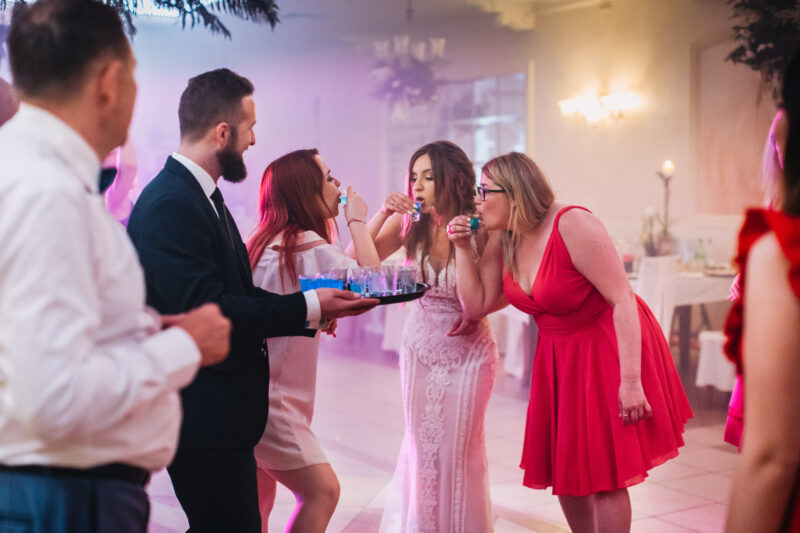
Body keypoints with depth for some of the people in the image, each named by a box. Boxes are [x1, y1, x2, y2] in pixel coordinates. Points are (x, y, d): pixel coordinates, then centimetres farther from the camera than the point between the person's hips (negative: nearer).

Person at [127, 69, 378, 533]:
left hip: (218, 411, 10)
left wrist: (313, 308, 2)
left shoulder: (201, 194, 13)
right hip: (203, 417, -10)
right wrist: (306, 307, -20)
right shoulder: (170, 205, -19)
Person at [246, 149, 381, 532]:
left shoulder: (269, 241, 10)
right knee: (322, 490, -2)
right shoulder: (306, 246, -17)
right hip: (271, 399, -9)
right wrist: (357, 222, -3)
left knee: (260, 500, 18)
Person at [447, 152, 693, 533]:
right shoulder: (501, 240, -1)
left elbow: (623, 298, -23)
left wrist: (630, 380, -26)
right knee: (563, 472, 12)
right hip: (559, 356, 7)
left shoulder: (572, 226, -22)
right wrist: (463, 248, -9)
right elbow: (476, 305, 0)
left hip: (607, 348, -7)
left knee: (602, 475, -2)